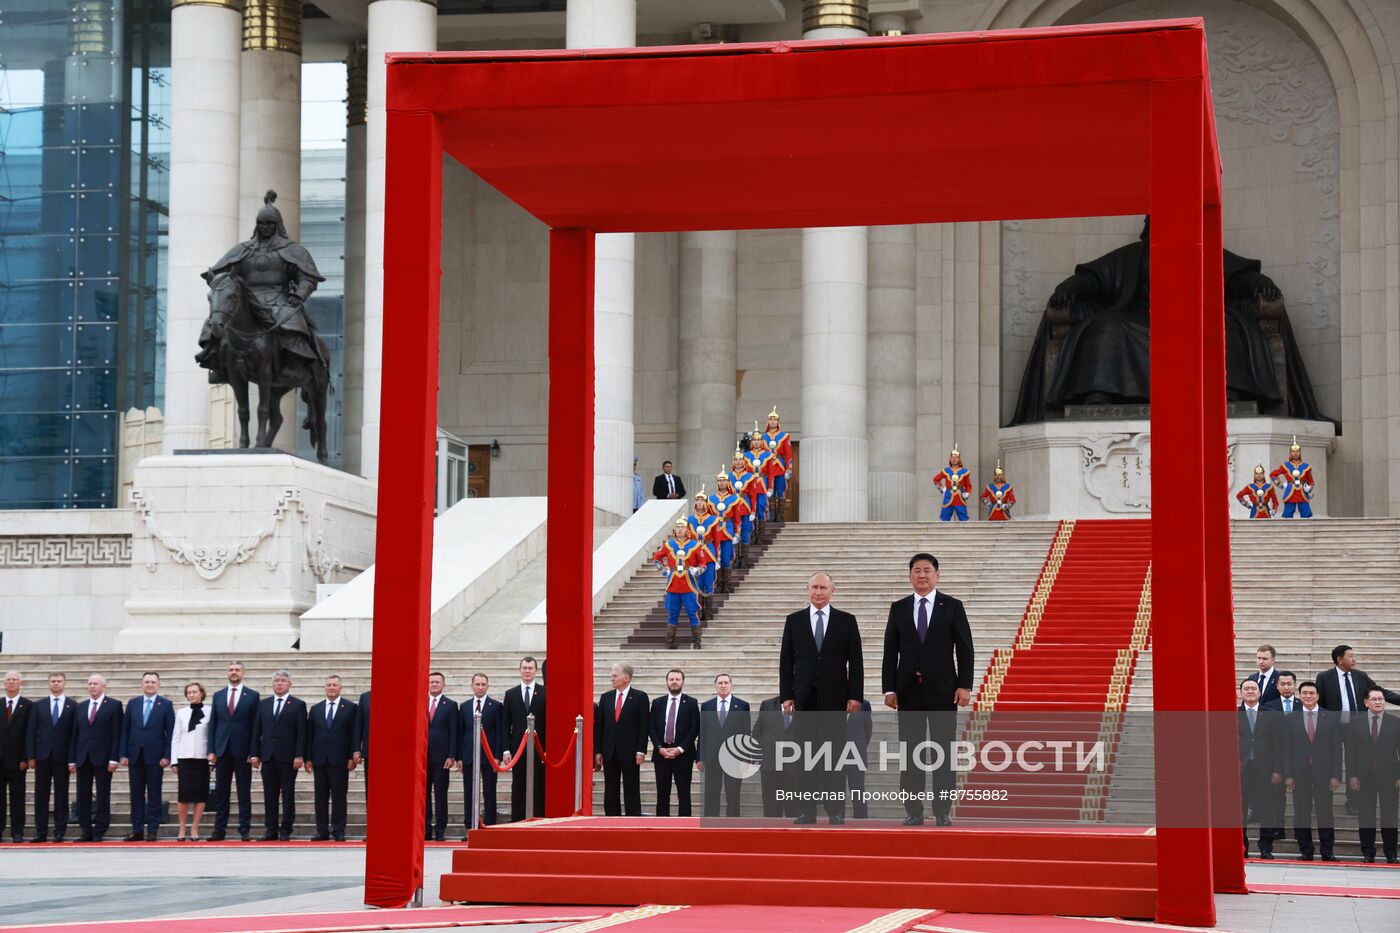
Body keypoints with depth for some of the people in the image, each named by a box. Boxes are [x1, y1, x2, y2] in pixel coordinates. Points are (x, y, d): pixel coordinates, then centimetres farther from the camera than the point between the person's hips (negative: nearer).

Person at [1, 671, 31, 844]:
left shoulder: (27, 706, 1)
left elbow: (29, 733, -2)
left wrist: (25, 758, -8)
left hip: (16, 760, -2)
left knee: (17, 797, 1)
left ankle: (17, 832, 3)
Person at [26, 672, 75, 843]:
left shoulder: (72, 706, 4)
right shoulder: (39, 706, 10)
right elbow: (31, 732, 7)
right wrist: (31, 756, -1)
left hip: (62, 756, -2)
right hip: (42, 756, 2)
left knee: (61, 796, 0)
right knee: (41, 796, 2)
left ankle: (59, 832, 4)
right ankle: (41, 833, 5)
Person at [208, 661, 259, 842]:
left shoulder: (252, 696, 2)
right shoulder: (218, 696, 11)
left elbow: (255, 725, -1)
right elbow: (213, 724, 10)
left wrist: (254, 752, -7)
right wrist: (211, 750, 2)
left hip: (242, 751, -3)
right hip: (222, 750, 3)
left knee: (244, 793, 1)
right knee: (221, 792, 4)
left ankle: (245, 830, 4)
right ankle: (219, 830, 8)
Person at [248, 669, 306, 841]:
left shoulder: (298, 705, 3)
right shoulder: (263, 704, 12)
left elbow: (301, 733, -3)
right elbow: (257, 731, 10)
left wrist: (299, 756, -11)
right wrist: (254, 754, 2)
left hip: (288, 758, -3)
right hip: (268, 756, 3)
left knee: (288, 795, 0)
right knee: (270, 796, 4)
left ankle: (285, 830, 4)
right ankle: (271, 830, 8)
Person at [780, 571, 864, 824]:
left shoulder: (846, 621, 5)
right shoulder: (794, 621, 8)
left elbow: (855, 661, 2)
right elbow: (786, 661, 7)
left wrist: (855, 695, -5)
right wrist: (786, 695, -1)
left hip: (834, 698, -1)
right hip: (804, 698, 1)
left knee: (834, 754, -1)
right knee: (804, 755, 1)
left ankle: (836, 809, 2)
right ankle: (807, 810, 3)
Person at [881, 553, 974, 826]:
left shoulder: (953, 606, 2)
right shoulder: (899, 608, 7)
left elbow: (965, 649, 0)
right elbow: (890, 651, 6)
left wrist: (965, 686, -8)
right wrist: (889, 689, -1)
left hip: (942, 689, -2)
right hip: (909, 690, 2)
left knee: (943, 751, 0)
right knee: (910, 752, 2)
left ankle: (942, 811, 4)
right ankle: (913, 811, 6)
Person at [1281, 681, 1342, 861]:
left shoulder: (1331, 718, 6)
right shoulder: (1290, 719, 7)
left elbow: (1336, 748, 3)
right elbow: (1286, 749, 4)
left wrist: (1336, 775, -4)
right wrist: (1288, 775, -5)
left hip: (1323, 772, -1)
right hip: (1299, 774, 1)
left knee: (1325, 812, -1)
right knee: (1301, 814, 2)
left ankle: (1327, 851, 6)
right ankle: (1305, 851, 9)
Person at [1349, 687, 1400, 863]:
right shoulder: (1356, 722, 5)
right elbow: (1350, 750, 4)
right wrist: (1352, 775, -4)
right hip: (1364, 776, 0)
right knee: (1365, 815, 2)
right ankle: (1368, 852, 10)